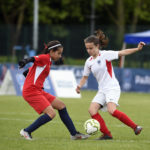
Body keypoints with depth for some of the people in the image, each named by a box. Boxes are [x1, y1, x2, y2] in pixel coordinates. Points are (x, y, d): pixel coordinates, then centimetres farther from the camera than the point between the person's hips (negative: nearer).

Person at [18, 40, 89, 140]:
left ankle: (74, 134, 20)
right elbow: (34, 59, -30)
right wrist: (25, 61, -49)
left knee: (61, 105, 13)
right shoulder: (44, 58, -9)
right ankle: (26, 132, -7)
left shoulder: (48, 62, 18)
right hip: (31, 91, -11)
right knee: (51, 113, -18)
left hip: (38, 91, 11)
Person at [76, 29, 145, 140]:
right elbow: (85, 77, 20)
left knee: (111, 110, -27)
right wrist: (80, 86, 1)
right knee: (92, 110, -13)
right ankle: (107, 134, -6)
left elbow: (122, 53, -10)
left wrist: (137, 49, -20)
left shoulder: (105, 55, -6)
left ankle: (135, 127, -15)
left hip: (112, 87, -7)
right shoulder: (89, 62, 10)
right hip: (102, 90, 7)